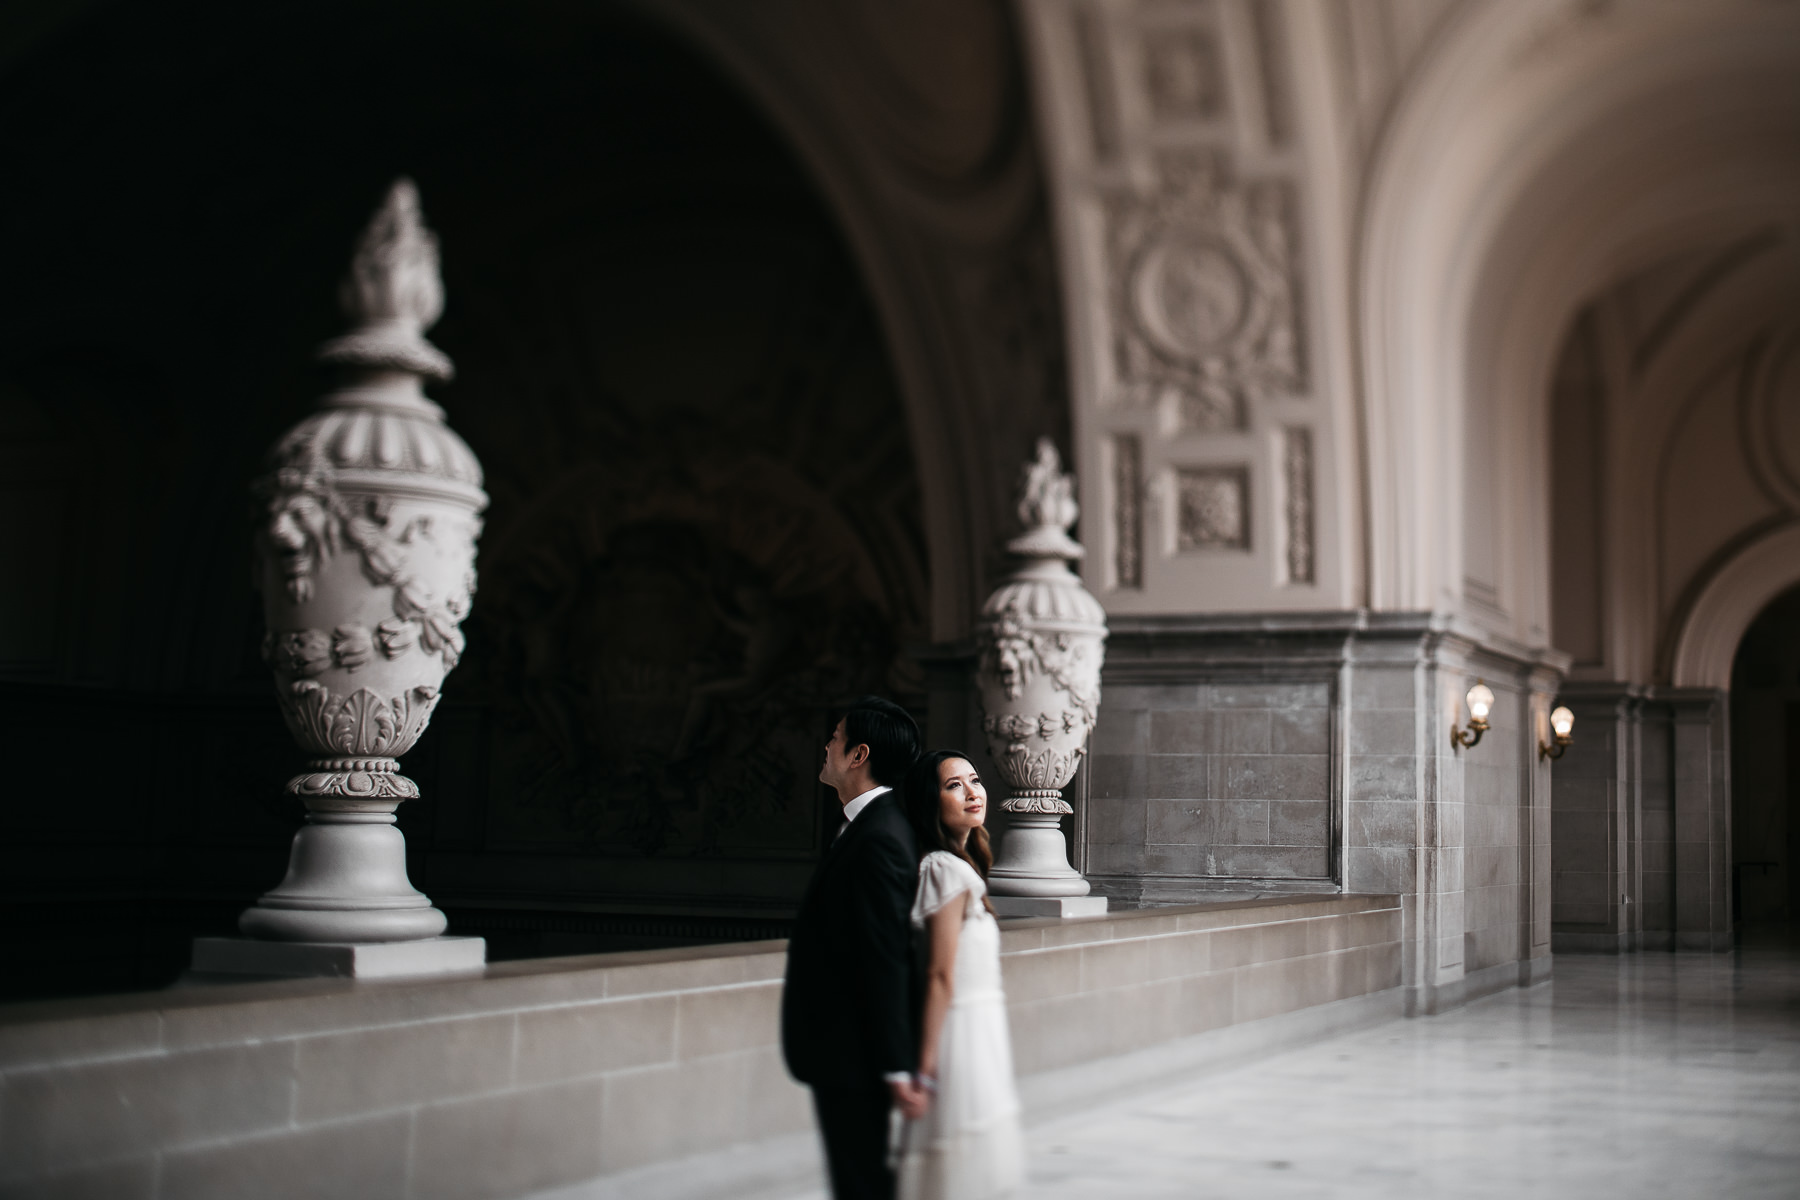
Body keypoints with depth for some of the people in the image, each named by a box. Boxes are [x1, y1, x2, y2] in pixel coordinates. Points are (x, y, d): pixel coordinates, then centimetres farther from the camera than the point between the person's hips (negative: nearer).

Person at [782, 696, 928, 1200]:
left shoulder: (877, 840, -21)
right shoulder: (873, 825, 11)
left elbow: (888, 958, -23)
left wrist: (896, 1069, -23)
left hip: (854, 1053, -10)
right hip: (848, 1049, 10)